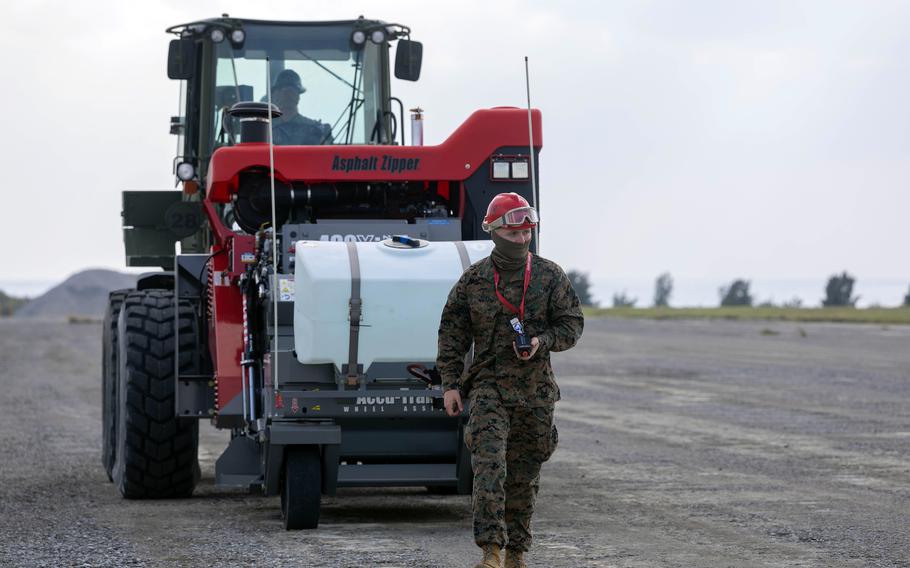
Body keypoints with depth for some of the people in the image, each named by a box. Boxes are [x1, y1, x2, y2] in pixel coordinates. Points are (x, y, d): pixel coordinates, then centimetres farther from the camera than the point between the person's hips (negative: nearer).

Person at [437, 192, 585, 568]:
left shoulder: (550, 276, 3)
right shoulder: (473, 279, 2)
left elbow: (572, 324, 5)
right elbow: (452, 333, 6)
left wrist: (542, 342, -15)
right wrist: (450, 383, -1)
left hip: (536, 389, 2)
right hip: (488, 386, -2)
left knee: (524, 475, 9)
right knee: (489, 466, -17)